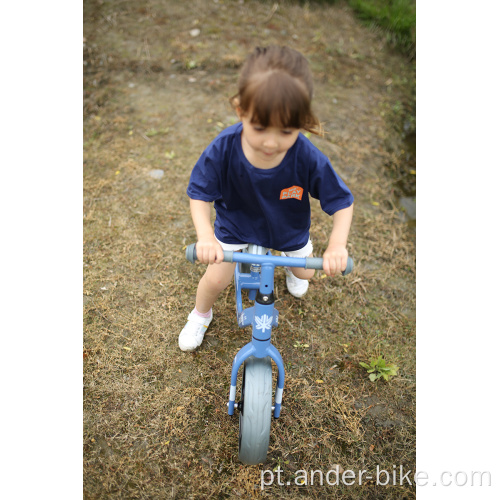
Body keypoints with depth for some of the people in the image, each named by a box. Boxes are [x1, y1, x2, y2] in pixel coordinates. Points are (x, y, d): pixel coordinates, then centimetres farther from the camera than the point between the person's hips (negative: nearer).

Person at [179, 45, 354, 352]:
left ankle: (289, 260, 60)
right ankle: (201, 315, 34)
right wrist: (205, 236, -40)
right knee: (216, 279, -3)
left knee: (305, 272, 19)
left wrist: (337, 245, -39)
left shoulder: (308, 158, -34)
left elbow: (342, 202, -23)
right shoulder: (223, 149, -33)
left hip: (289, 228, 2)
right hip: (235, 225, -1)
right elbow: (199, 195, -22)